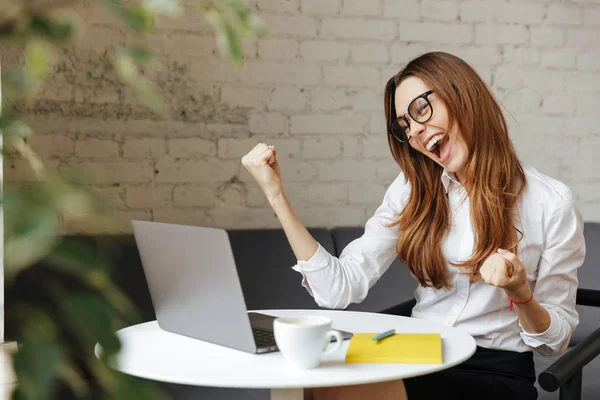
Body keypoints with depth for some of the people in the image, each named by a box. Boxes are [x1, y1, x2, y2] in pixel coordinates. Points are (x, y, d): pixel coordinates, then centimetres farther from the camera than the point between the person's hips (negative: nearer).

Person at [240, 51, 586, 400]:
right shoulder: (413, 191, 5)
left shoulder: (551, 202, -7)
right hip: (418, 360, 4)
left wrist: (520, 294, -22)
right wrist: (276, 194, -8)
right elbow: (340, 289, -5)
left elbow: (556, 338, 0)